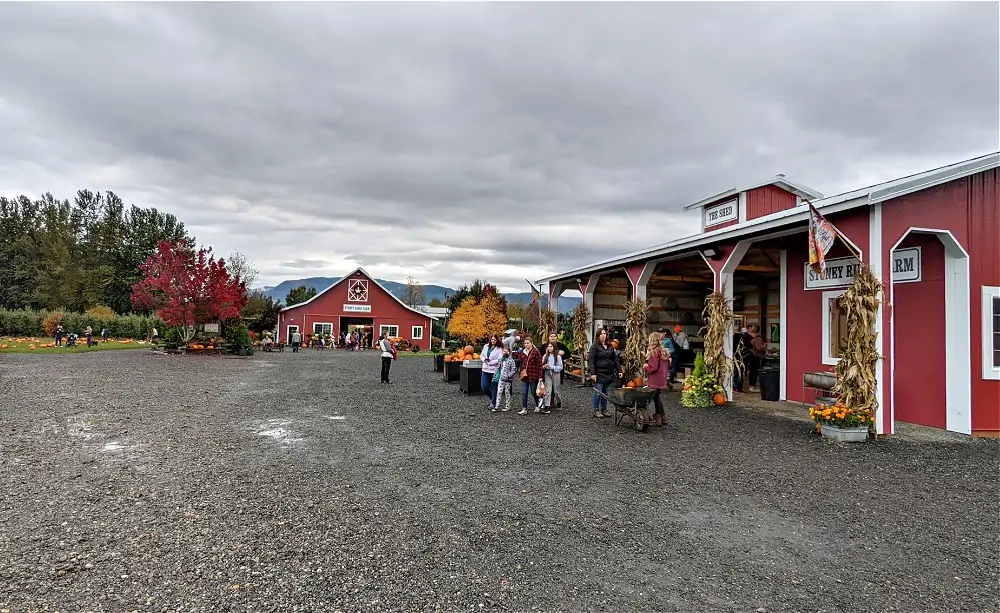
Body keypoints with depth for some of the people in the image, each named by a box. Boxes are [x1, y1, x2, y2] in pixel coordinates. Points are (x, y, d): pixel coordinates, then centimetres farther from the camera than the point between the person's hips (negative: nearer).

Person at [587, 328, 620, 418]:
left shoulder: (610, 346, 12)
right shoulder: (595, 346, -5)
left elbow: (615, 359, 16)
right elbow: (591, 360, -10)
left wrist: (619, 370, 10)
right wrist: (592, 373, -17)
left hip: (609, 373, 5)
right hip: (599, 373, -5)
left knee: (606, 392, 10)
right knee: (598, 393, -2)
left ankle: (604, 409, 20)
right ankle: (596, 411, 8)